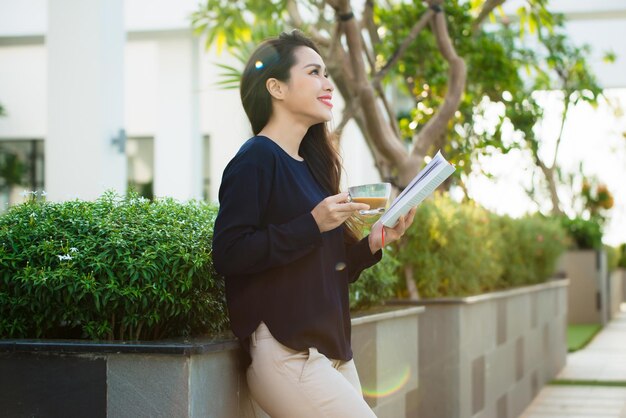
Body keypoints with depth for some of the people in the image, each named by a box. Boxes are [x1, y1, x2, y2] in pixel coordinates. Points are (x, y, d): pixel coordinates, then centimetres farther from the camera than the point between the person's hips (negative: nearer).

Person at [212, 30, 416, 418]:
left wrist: (372, 244, 5)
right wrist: (313, 224, -19)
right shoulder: (257, 158, -8)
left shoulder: (310, 164, 16)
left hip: (333, 352, 8)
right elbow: (228, 254, -18)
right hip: (286, 354, -8)